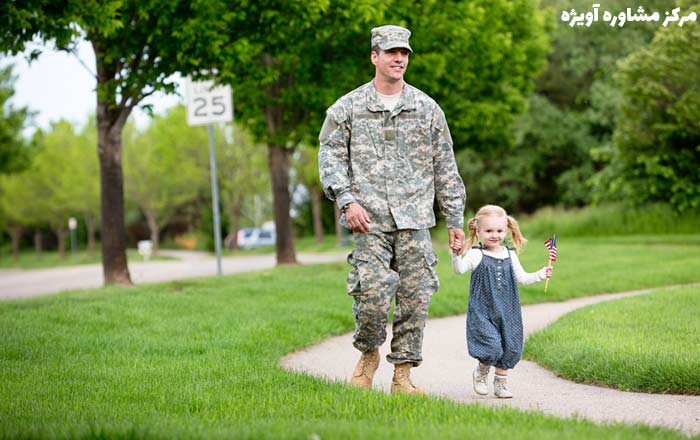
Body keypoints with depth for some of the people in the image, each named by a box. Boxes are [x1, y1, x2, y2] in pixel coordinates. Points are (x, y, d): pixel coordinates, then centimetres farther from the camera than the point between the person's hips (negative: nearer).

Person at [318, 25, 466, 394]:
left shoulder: (427, 109, 12)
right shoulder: (347, 108, 7)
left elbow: (445, 170, 14)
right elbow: (330, 158, 4)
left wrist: (455, 221, 11)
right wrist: (348, 201, -11)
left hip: (415, 222, 2)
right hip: (369, 223, -2)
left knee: (415, 299, 0)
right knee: (372, 298, -11)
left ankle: (403, 374, 10)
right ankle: (368, 354, 17)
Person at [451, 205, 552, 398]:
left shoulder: (510, 255, 10)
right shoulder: (476, 255, -4)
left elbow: (522, 277, 18)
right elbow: (459, 269, -20)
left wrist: (542, 274, 7)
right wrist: (456, 254, -37)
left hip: (507, 311, 5)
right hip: (482, 312, -5)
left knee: (510, 350, 6)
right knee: (492, 348, -15)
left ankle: (500, 383, 25)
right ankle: (481, 372, 16)